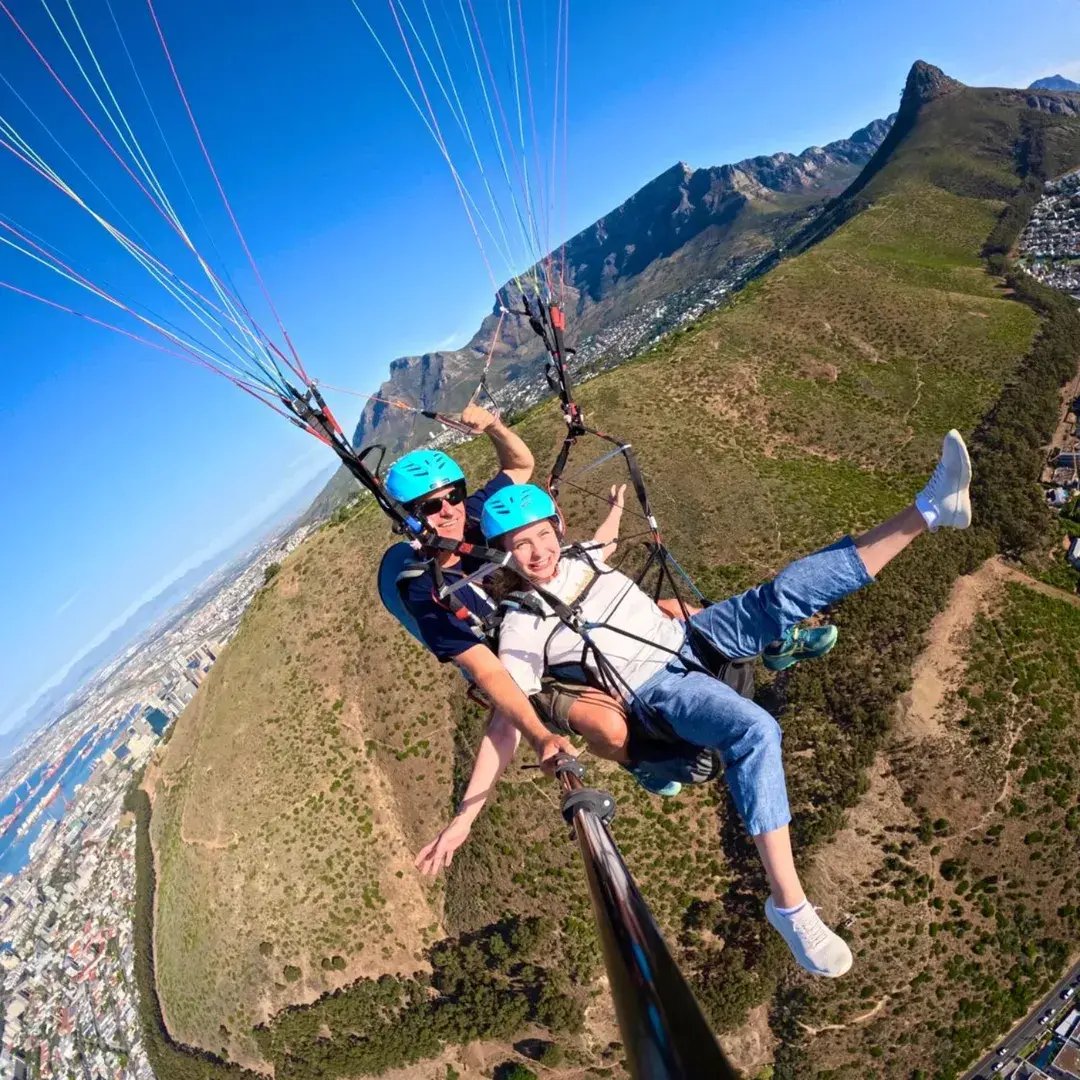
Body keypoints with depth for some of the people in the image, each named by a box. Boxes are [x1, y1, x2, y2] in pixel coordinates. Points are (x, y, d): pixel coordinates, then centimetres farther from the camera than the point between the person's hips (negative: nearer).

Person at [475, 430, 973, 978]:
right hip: (660, 691, -6)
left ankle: (930, 508, -10)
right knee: (754, 731, -35)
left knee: (785, 593, -13)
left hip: (690, 635, 6)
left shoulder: (580, 558, 5)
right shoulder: (521, 629, -11)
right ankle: (788, 904, -26)